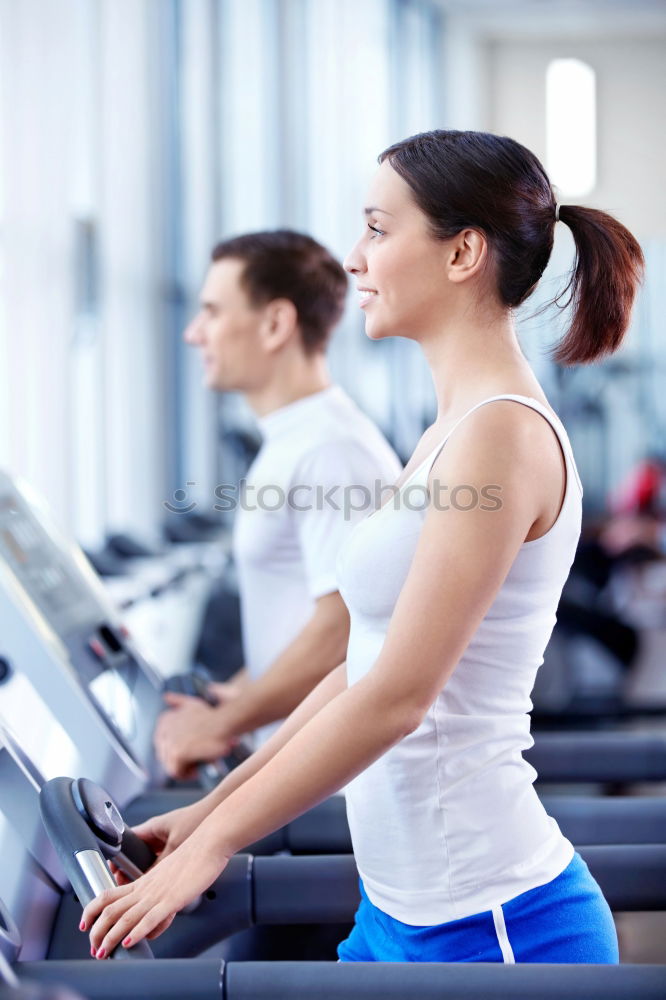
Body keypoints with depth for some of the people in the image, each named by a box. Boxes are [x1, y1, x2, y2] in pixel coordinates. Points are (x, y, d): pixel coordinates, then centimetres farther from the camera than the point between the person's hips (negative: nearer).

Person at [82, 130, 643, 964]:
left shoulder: (503, 434, -17)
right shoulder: (453, 431, 13)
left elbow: (396, 696, -20)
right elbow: (367, 665, 18)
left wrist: (212, 843, -13)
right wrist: (212, 808, 18)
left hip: (493, 925, -9)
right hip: (403, 910, 9)